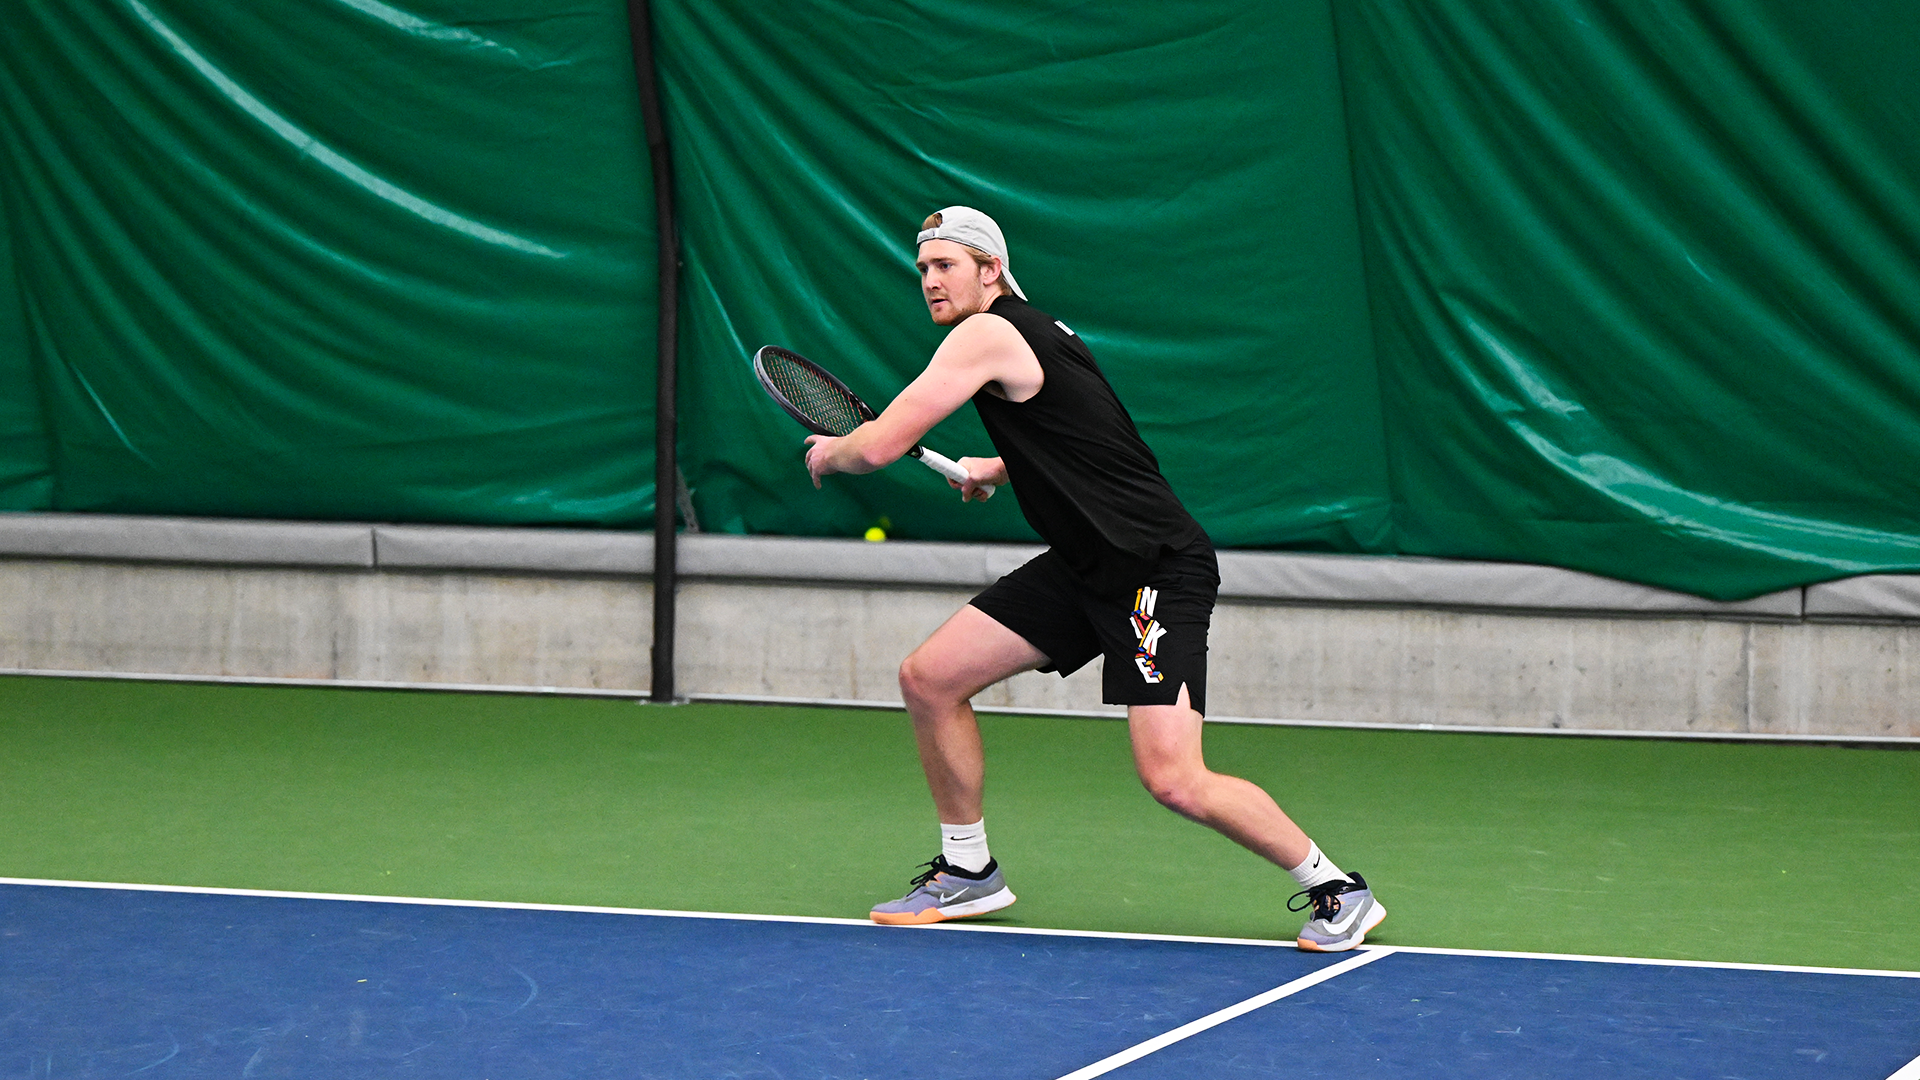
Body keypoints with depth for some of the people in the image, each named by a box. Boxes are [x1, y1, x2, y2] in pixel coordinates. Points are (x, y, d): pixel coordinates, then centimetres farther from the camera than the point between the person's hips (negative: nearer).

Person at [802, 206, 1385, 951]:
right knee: (928, 679, 6)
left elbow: (882, 444, -14)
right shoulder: (1034, 332, 15)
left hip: (1157, 567, -10)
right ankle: (967, 873, 21)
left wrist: (830, 453, 7)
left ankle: (1335, 890, -4)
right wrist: (1000, 468, 28)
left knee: (1173, 781, -20)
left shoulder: (987, 334, -13)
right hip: (1085, 568, 10)